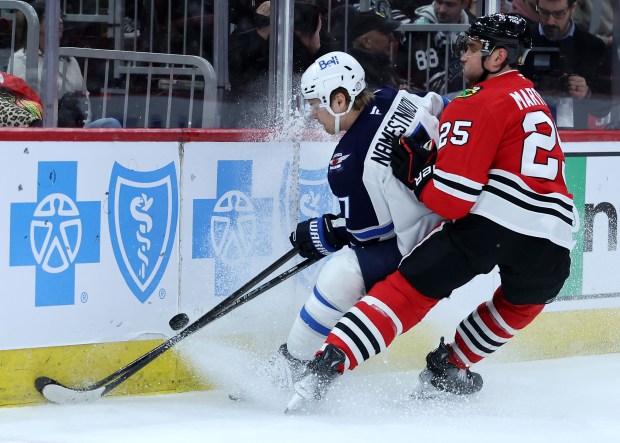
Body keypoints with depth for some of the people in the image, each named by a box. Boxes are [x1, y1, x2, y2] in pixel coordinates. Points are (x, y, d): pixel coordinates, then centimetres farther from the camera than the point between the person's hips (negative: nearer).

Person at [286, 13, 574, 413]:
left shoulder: (479, 104, -1)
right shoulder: (534, 99, 26)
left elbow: (451, 198, -8)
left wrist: (415, 169, 8)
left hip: (490, 219, -6)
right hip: (554, 239, 6)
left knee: (409, 289, 0)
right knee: (522, 302, 35)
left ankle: (327, 365, -13)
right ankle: (450, 370, 36)